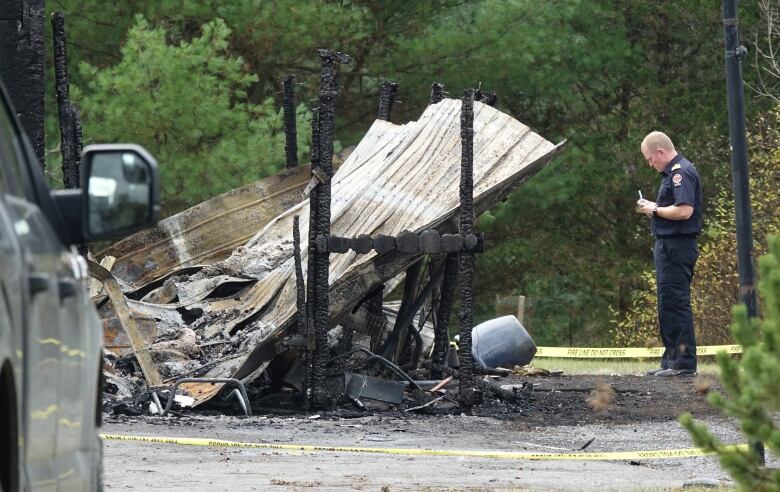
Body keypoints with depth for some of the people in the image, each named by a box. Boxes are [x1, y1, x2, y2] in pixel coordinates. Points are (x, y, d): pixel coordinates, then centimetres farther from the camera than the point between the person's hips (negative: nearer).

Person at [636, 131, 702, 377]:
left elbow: (684, 210, -25)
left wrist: (655, 210, -13)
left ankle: (684, 362, -9)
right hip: (668, 246, 11)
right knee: (668, 303, 14)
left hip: (676, 246, -11)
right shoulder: (673, 172, 18)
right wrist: (653, 208, 8)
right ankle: (671, 361, 20)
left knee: (674, 303, -10)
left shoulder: (681, 173, -15)